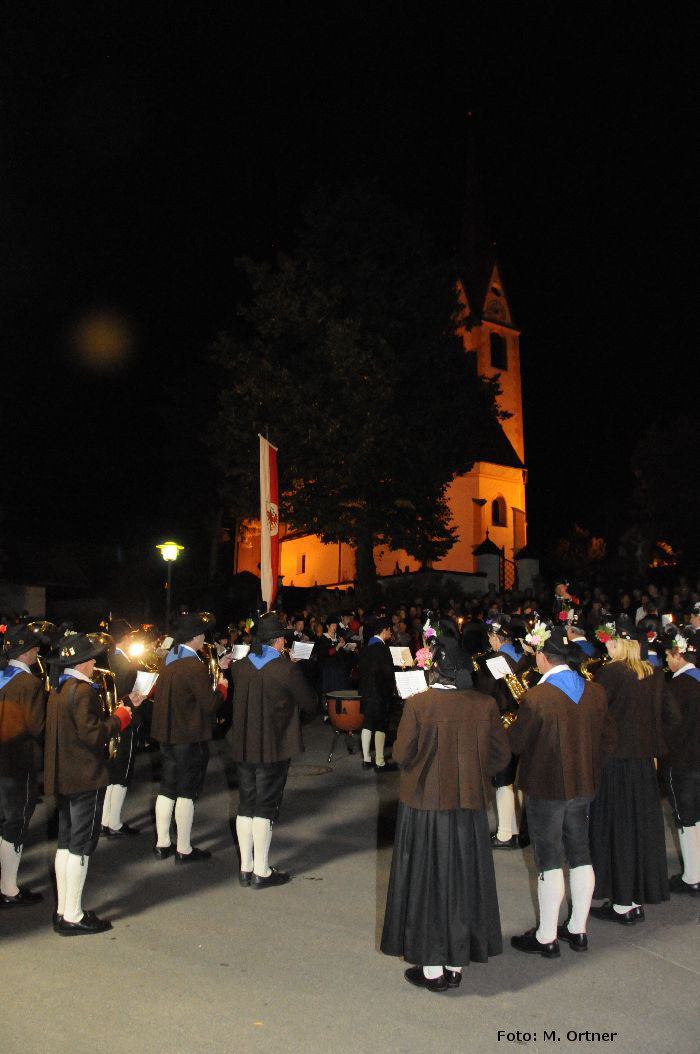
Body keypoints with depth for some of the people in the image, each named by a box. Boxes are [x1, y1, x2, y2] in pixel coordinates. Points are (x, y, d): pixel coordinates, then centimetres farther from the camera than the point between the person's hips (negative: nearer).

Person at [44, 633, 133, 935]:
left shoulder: (57, 689, 10)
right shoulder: (83, 690, -19)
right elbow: (92, 734, -22)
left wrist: (110, 720, 14)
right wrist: (119, 719, -8)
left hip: (62, 776, 9)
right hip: (85, 777, -9)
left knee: (66, 842, 16)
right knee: (81, 845, -1)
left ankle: (63, 910, 24)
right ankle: (73, 917, 7)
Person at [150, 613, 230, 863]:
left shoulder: (170, 661, 6)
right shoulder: (195, 666, -21)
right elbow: (210, 704, -20)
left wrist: (217, 669, 15)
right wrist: (222, 685, -2)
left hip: (167, 734, 8)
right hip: (190, 737, -8)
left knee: (167, 790, 16)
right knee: (187, 793, 2)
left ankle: (162, 844, 25)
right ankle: (184, 850, 11)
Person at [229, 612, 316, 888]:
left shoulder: (239, 667, 0)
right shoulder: (286, 669, -16)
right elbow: (310, 704, -8)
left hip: (243, 748, 5)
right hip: (273, 750, -5)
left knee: (246, 806, 15)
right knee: (265, 808, 4)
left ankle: (246, 868, 23)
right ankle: (261, 872, 12)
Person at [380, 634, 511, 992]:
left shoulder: (417, 705, -19)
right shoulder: (485, 705, -10)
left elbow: (402, 754, -13)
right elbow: (501, 755, -3)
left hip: (424, 805, -3)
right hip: (469, 805, 3)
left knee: (426, 883, 12)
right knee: (462, 882, 17)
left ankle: (432, 968, 22)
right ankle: (456, 965, 29)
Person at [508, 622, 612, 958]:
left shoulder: (536, 697, -23)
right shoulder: (595, 691, -5)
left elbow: (515, 743, -15)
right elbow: (606, 736, 6)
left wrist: (510, 725, 5)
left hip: (546, 787, -6)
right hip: (582, 784, 6)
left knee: (549, 860, 5)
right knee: (580, 854, 17)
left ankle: (546, 937, 16)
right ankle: (578, 930, 29)